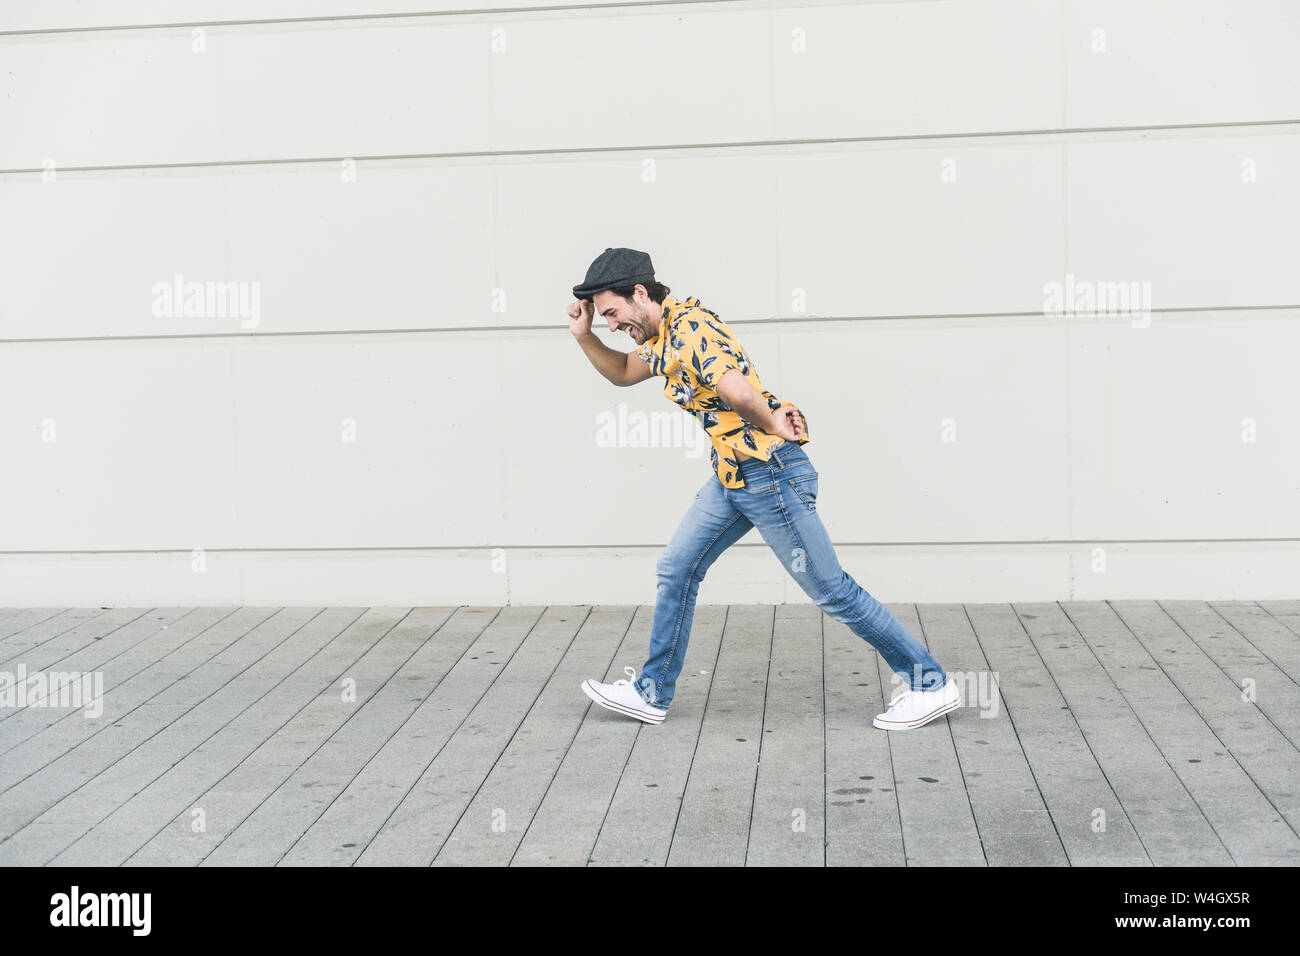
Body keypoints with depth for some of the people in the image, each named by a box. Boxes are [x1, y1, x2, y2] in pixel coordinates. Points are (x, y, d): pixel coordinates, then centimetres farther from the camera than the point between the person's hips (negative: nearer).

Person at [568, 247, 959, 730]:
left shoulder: (689, 328, -19)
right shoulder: (663, 336, 12)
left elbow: (735, 389, -35)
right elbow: (622, 372, 31)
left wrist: (772, 425, -16)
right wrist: (584, 335, 15)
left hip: (769, 472, -10)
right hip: (732, 477, 10)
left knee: (831, 589, -2)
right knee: (676, 570, 12)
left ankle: (931, 684, 7)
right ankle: (651, 692, 23)